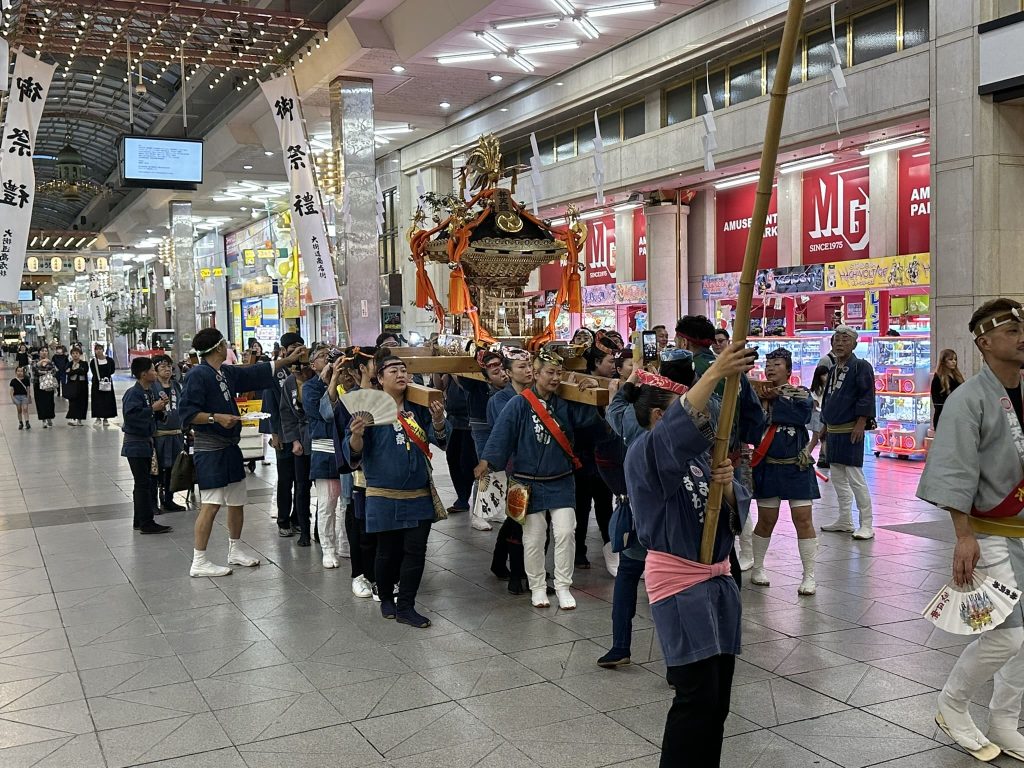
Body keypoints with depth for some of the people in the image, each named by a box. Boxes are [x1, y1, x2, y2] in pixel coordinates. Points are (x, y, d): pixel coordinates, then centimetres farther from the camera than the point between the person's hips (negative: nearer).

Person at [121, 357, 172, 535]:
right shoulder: (133, 393, -17)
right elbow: (131, 415, -30)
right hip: (136, 444, -9)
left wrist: (161, 409, -1)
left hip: (146, 442, 9)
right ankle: (146, 523, -1)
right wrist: (152, 408, -25)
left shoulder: (151, 392, 9)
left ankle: (140, 521, 23)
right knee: (143, 483, -5)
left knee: (143, 483, 14)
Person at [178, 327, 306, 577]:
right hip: (209, 449, -9)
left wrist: (288, 359, 27)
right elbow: (187, 413, -18)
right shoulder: (198, 375, -14)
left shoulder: (227, 373, 11)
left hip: (229, 446, 9)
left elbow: (257, 373, 23)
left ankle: (235, 550, 31)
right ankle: (198, 562, -2)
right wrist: (216, 418, -26)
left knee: (237, 500, 16)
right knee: (211, 504, -9)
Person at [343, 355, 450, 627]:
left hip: (419, 495, 3)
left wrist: (438, 420, -27)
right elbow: (353, 454, -10)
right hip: (384, 497, -3)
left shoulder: (419, 407, 3)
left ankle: (406, 607, 12)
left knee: (415, 551, 2)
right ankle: (386, 599, 30)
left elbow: (441, 440, -6)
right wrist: (357, 434, -32)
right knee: (388, 551, 8)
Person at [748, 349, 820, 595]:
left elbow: (803, 413, -20)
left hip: (797, 467, 0)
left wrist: (775, 399, -14)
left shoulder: (801, 393, 3)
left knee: (803, 519, -2)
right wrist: (762, 400, -24)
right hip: (767, 467, 1)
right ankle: (757, 568, 25)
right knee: (766, 520, 8)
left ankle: (809, 576, 7)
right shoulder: (759, 395, 3)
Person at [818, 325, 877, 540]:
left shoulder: (861, 367, -7)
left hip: (850, 431, -9)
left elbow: (867, 396, -13)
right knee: (837, 477, 12)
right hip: (833, 431, 9)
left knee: (855, 477, -8)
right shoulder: (833, 370, 16)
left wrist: (861, 423, -19)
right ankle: (845, 521, 22)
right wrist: (825, 426, 21)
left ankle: (866, 525, -1)